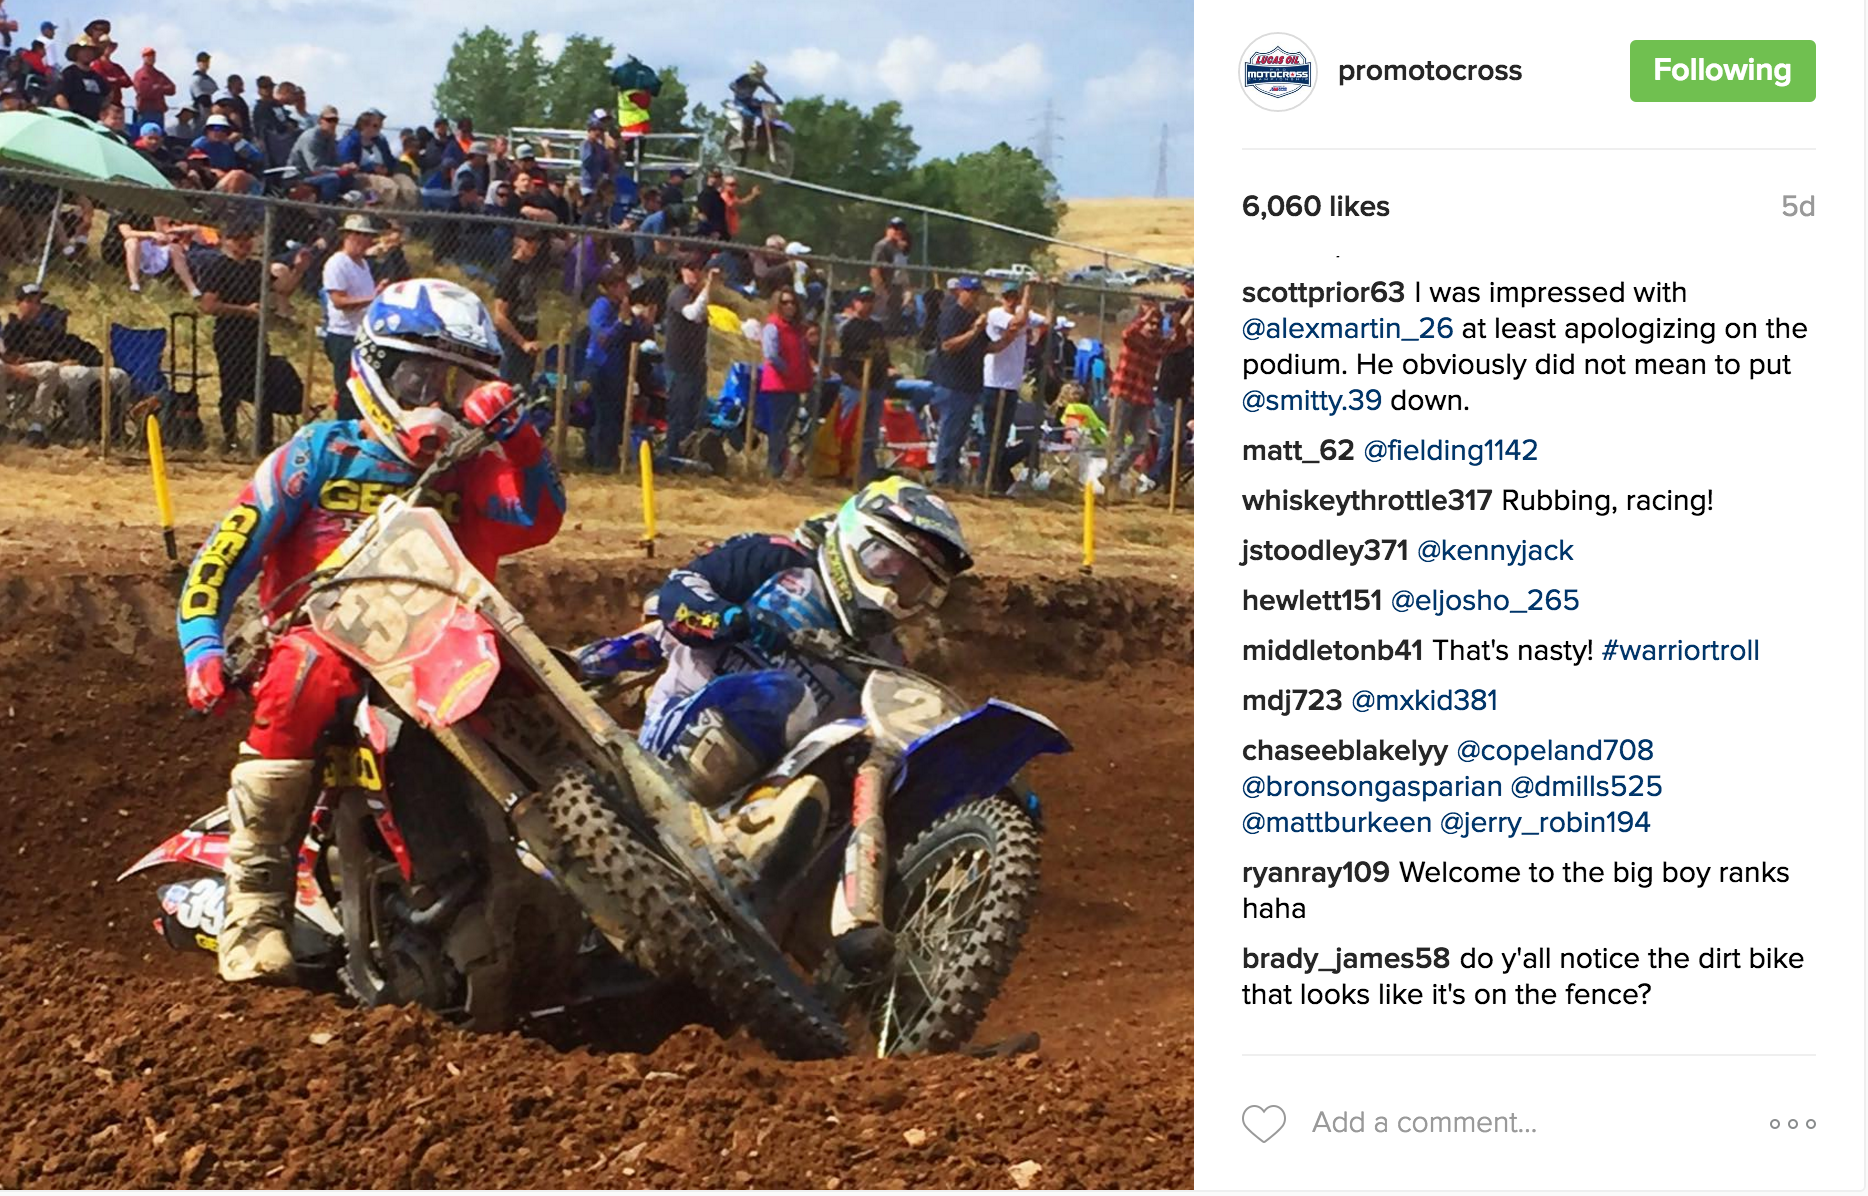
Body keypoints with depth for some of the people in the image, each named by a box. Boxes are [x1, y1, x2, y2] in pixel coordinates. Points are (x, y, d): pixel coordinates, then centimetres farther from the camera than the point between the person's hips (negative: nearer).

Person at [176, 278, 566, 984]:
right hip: (324, 632, -3)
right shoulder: (318, 456, 10)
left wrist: (514, 433, -16)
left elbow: (537, 521, -3)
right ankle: (254, 912, -32)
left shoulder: (468, 475, 19)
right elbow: (226, 552, 1)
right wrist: (203, 647, -15)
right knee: (305, 674, -37)